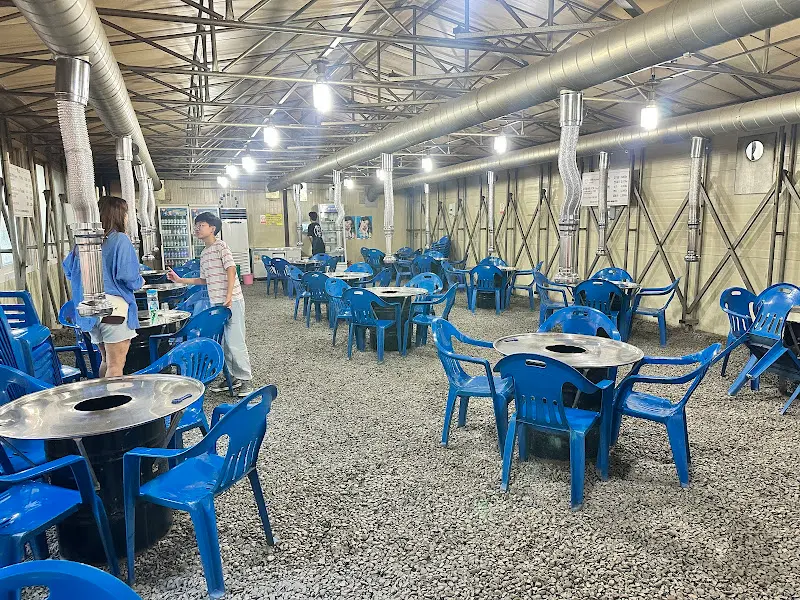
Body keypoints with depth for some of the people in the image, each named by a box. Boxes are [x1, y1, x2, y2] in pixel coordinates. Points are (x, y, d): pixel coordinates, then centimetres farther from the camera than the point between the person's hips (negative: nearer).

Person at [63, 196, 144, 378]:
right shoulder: (120, 240, -11)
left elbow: (68, 268, 20)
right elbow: (128, 277, -18)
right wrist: (140, 282, 3)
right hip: (114, 308, -7)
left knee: (106, 361, 21)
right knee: (116, 365, -2)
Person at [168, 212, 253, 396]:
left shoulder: (221, 246, -6)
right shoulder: (203, 254, 18)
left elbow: (231, 270, -15)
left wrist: (229, 296, -23)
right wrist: (180, 280, 17)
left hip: (232, 301, -9)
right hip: (216, 303, 9)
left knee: (235, 342, -9)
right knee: (222, 342, 11)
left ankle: (246, 379, 0)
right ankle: (233, 376, 21)